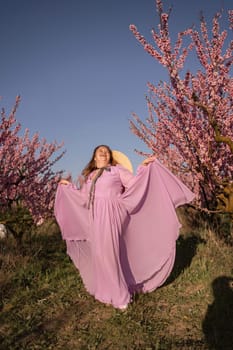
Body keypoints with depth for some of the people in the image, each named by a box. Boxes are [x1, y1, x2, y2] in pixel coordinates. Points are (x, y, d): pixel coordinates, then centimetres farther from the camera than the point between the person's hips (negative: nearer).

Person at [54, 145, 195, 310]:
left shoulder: (117, 169, 7)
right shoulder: (89, 175, 21)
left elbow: (133, 182, -1)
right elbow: (84, 196, 27)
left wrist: (144, 167, -10)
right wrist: (68, 186, 33)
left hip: (111, 216, -6)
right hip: (96, 218, 6)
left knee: (109, 252, -11)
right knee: (100, 253, 8)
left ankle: (120, 295, 1)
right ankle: (109, 291, 23)